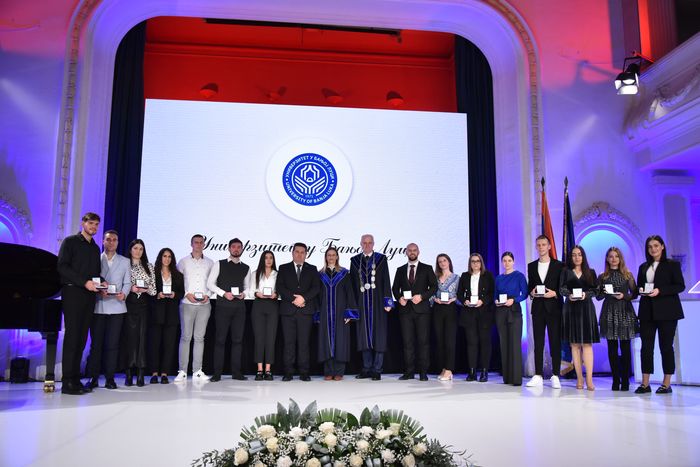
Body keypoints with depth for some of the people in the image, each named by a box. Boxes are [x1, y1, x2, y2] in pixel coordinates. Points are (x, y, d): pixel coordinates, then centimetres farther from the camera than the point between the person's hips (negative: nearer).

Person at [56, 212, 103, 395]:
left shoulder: (95, 248, 21)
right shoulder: (70, 241, 2)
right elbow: (62, 267, -8)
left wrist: (100, 282, 1)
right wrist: (85, 282, -16)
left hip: (89, 295, 6)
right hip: (73, 293, -6)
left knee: (81, 338, 4)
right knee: (72, 336, -9)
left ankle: (75, 380, 7)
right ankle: (67, 382, -7)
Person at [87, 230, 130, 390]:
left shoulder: (124, 261, 13)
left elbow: (127, 283, 8)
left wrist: (124, 294, -11)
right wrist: (99, 291, -14)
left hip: (116, 307, 0)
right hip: (98, 306, 0)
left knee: (112, 344, -1)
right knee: (96, 343, 1)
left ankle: (110, 377, 4)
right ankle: (94, 377, 8)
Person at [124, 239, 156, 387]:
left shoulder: (149, 266, 13)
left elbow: (153, 288, 11)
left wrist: (145, 289, -8)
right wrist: (131, 288, -12)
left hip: (143, 304, 2)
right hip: (129, 303, -2)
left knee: (142, 336, -2)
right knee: (130, 336, -5)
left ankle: (141, 374, 0)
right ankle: (129, 373, 1)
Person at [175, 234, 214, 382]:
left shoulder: (209, 263, 11)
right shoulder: (183, 262, 6)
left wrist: (208, 294, -4)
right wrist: (187, 294, -7)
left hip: (204, 304, 2)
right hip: (187, 303, -2)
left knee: (199, 337, 4)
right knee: (185, 337, -4)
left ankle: (197, 371, 7)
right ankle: (182, 372, -1)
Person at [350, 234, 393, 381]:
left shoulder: (381, 259, 3)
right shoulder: (355, 260, 10)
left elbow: (386, 281, -1)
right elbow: (352, 283, 8)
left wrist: (388, 301, -8)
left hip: (377, 302, -2)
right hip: (361, 302, 3)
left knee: (379, 334, -1)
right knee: (364, 334, 6)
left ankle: (377, 370, 5)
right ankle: (366, 369, 15)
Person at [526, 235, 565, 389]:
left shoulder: (559, 265, 3)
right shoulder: (531, 266, 13)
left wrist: (555, 293, -14)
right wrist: (532, 292, -6)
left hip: (554, 308, -3)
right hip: (538, 308, 3)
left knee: (555, 342, 0)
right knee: (538, 343, 4)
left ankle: (555, 376, 5)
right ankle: (538, 376, 6)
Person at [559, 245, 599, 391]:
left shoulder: (590, 272, 10)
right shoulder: (566, 272, 10)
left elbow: (595, 290, 3)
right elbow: (561, 289, 1)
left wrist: (586, 294, -15)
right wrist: (569, 295, -18)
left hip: (586, 309, -1)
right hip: (571, 309, 1)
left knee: (587, 344, -7)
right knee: (574, 344, 1)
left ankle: (589, 379, -11)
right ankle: (579, 378, 4)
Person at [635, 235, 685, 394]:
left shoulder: (672, 265, 2)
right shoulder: (643, 267, 15)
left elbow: (680, 286, -5)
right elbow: (638, 286, 19)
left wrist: (660, 291, -16)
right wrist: (641, 290, -4)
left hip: (666, 311, -4)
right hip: (647, 312, 4)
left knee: (666, 346, 0)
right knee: (646, 346, 0)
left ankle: (666, 384, 9)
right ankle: (645, 384, 3)